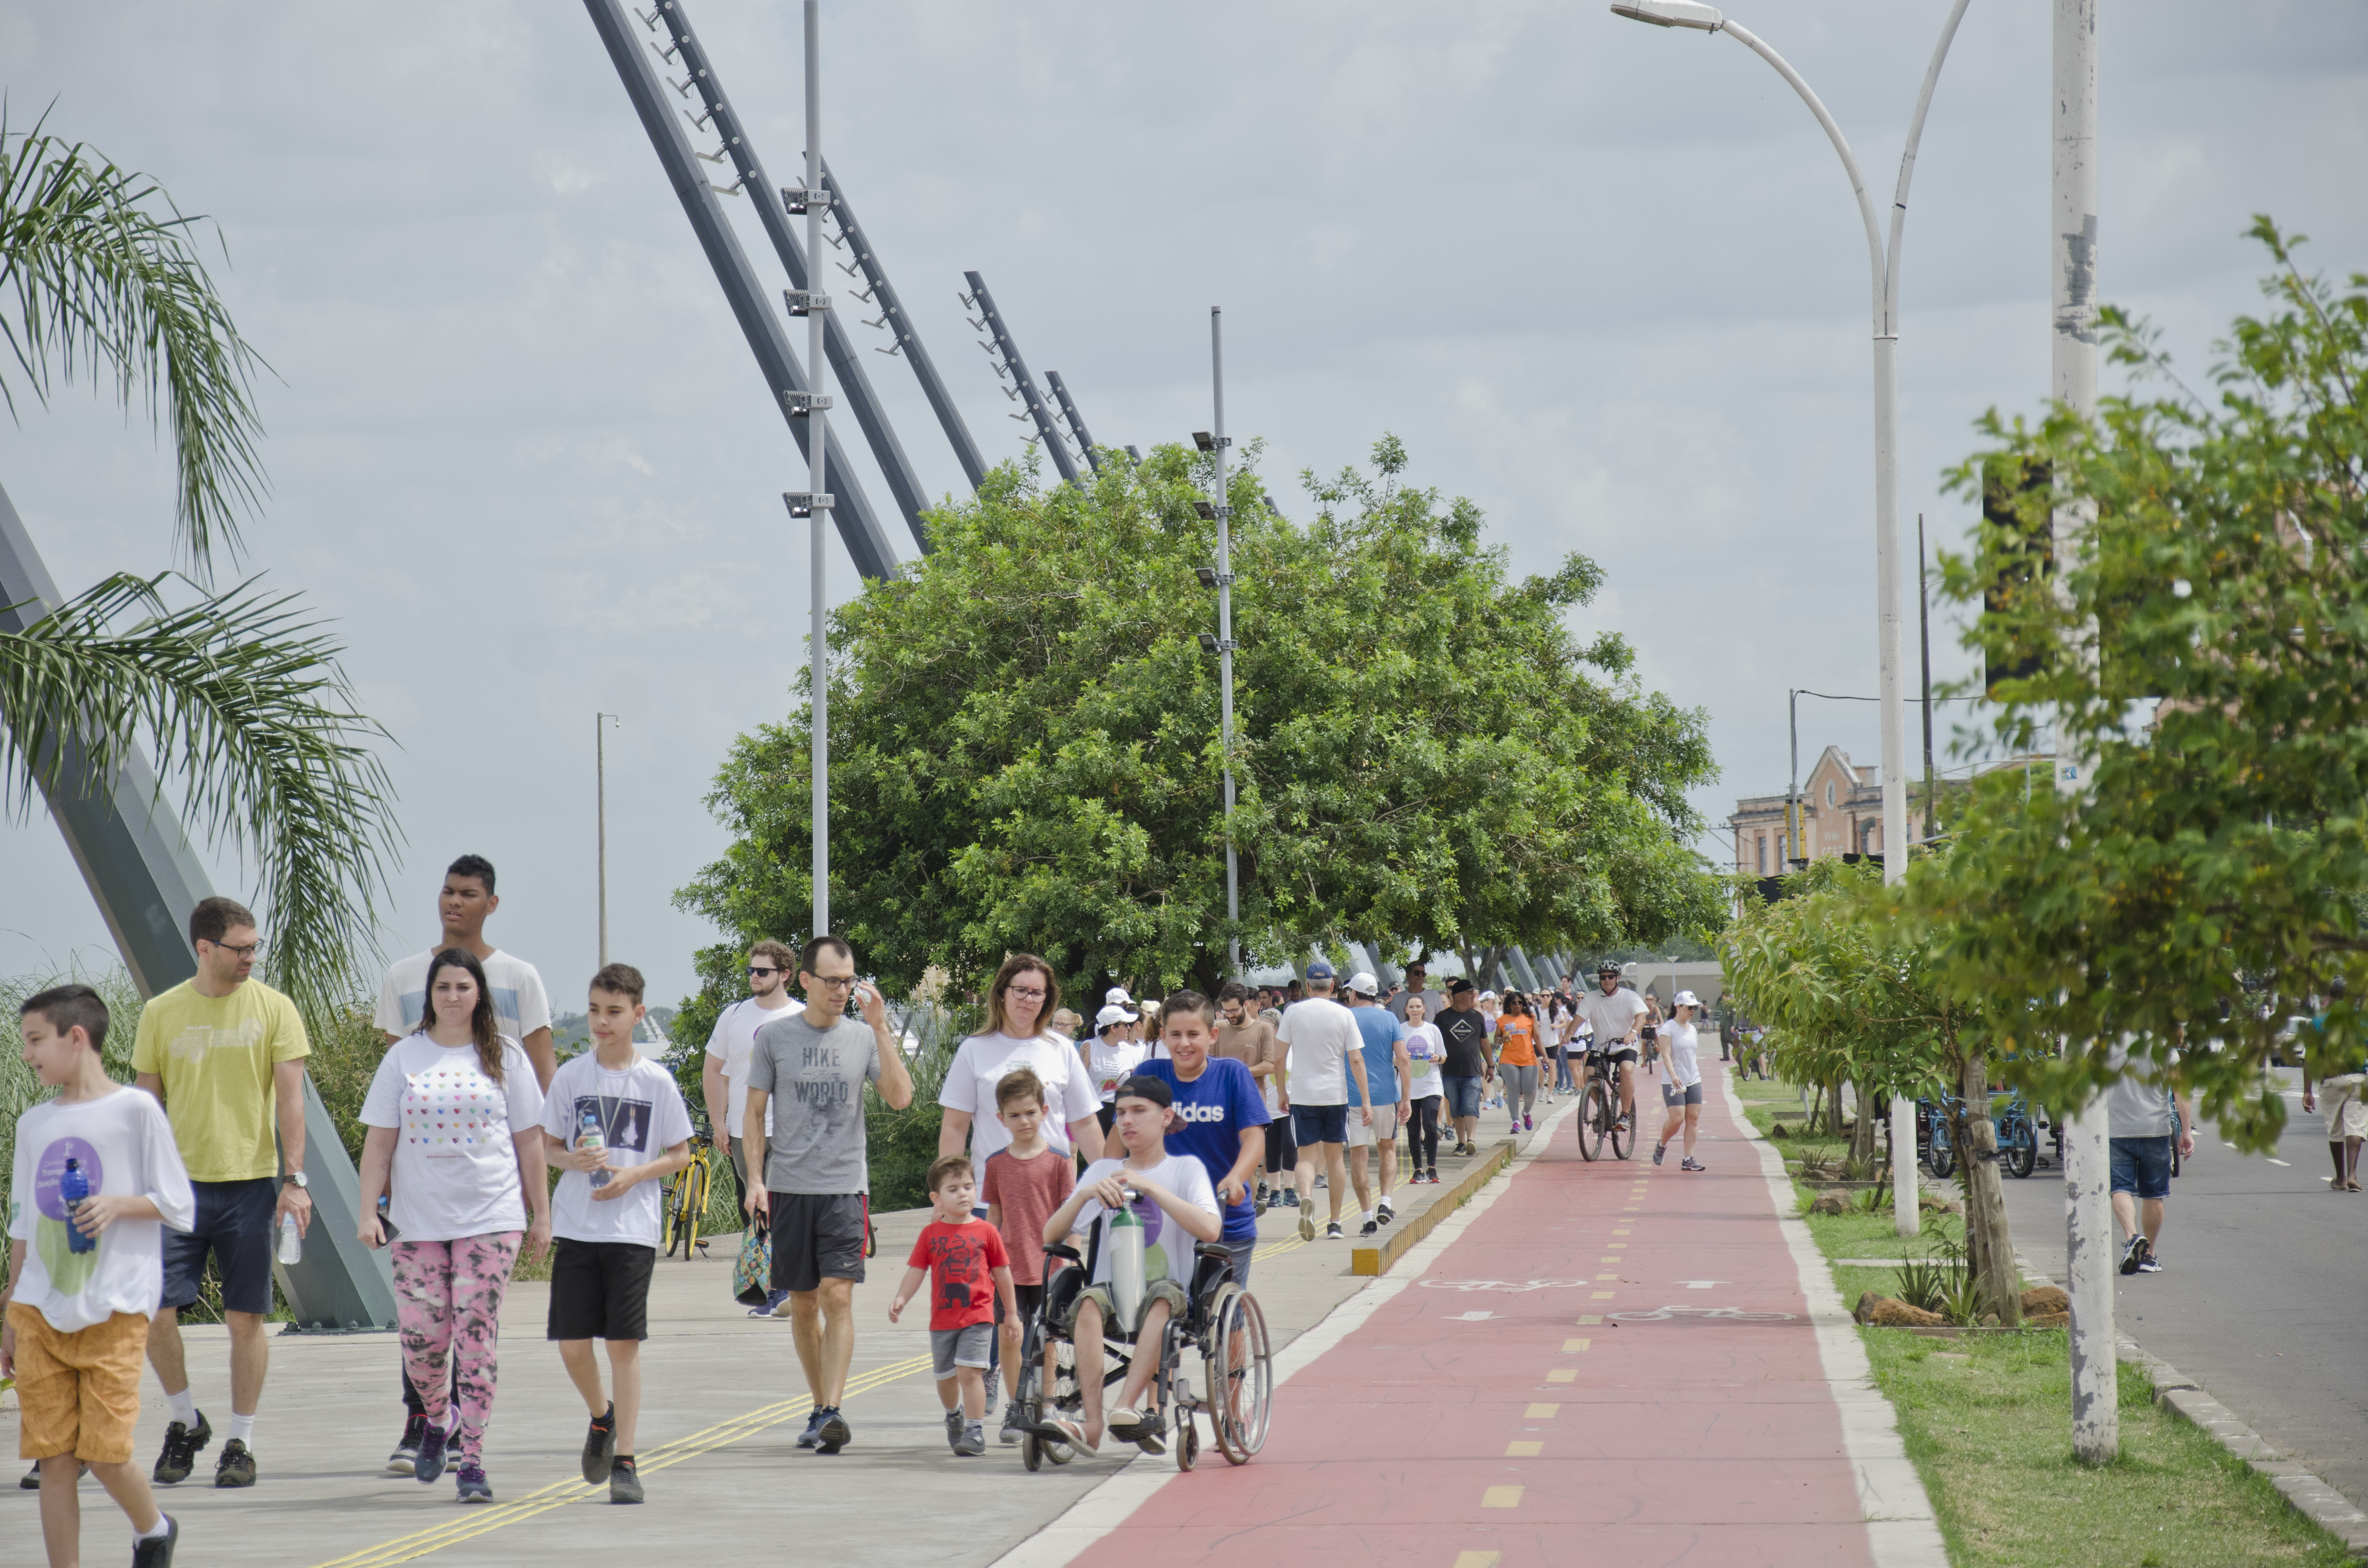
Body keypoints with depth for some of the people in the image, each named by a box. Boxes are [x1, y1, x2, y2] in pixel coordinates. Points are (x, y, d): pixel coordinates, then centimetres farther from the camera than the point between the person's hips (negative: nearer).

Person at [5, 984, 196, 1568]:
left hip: (114, 1312, -5)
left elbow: (179, 1206, -1)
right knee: (54, 1459, 0)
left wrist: (118, 1205, -18)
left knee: (104, 1452, -7)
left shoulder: (135, 1111, -3)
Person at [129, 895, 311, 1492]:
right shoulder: (162, 1014, 4)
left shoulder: (273, 1009, 1)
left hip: (251, 1181, -1)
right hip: (181, 1182, 1)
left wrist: (295, 1180, -9)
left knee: (246, 1318, 1)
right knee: (154, 1313, -6)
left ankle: (241, 1443, 11)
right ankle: (186, 1422, 15)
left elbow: (290, 1098, -1)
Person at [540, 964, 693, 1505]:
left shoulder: (656, 1081, 0)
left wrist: (632, 1176, -11)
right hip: (576, 1228, 2)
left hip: (633, 1229, -2)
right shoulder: (571, 1076, 4)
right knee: (572, 1343, -1)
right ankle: (601, 1416, 29)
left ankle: (624, 1462, 2)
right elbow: (549, 1146, 10)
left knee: (625, 1343, -3)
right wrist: (574, 1160, -12)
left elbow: (680, 1155, 5)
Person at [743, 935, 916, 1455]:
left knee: (838, 1296, -13)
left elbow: (899, 1098, -7)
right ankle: (820, 1407, 21)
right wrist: (755, 1179, -1)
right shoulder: (774, 1037, 4)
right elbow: (754, 1112, 8)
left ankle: (833, 1413, -17)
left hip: (845, 1185, -1)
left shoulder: (863, 1037, 4)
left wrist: (880, 1027, -11)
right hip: (789, 1185, 1)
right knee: (802, 1302, 8)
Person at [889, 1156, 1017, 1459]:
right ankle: (954, 1414, 44)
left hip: (977, 1317, -2)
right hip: (942, 1318, 3)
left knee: (969, 1371, -16)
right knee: (946, 1376, 14)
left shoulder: (986, 1232, 0)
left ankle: (975, 1431, -11)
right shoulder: (931, 1234, 2)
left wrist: (1011, 1311, 11)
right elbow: (916, 1270, 1)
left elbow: (1002, 1272, 7)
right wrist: (901, 1300, -14)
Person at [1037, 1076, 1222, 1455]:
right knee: (1089, 1302, -32)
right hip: (1111, 1289, 2)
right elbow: (1051, 1235, 7)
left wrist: (1149, 1187, -17)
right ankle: (1092, 1426, -44)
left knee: (1163, 1295, -37)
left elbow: (1210, 1229, -13)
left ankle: (1126, 1407, -48)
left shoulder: (1185, 1168, 8)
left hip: (1166, 1290, -2)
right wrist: (1086, 1194, -11)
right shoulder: (1103, 1171, 17)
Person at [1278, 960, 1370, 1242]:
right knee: (1335, 1157, 12)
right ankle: (1335, 1223, 15)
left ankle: (1306, 1199, -30)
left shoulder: (1294, 1012, -1)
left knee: (1307, 1156, 1)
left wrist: (1283, 1092, 13)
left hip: (1302, 1095, -1)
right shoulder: (1343, 1015, -2)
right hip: (1336, 1095, 1)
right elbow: (1356, 1060, -4)